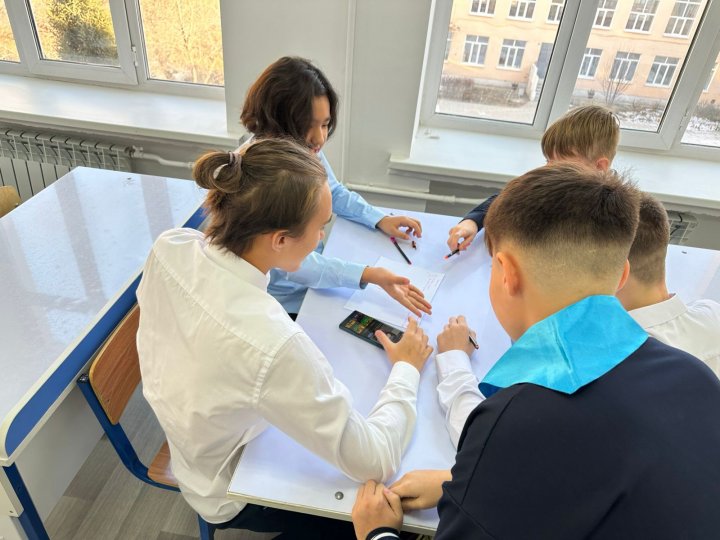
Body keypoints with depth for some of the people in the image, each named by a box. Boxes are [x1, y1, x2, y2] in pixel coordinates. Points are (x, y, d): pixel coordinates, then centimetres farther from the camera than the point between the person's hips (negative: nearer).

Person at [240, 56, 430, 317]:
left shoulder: (305, 148, -8)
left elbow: (335, 193, 12)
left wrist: (381, 220, -4)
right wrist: (369, 274, -39)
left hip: (312, 271, 6)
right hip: (283, 302, -6)